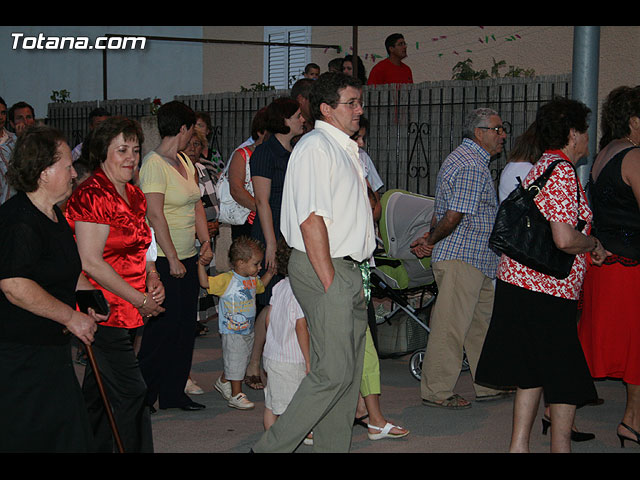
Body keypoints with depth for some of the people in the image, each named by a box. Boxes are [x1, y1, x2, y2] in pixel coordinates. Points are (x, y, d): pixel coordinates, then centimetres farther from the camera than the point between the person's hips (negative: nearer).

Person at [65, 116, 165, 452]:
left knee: (99, 394, 15)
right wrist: (141, 300, -14)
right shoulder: (91, 196, -15)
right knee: (131, 393, -8)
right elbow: (91, 263, -19)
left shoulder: (134, 195, 13)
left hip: (129, 313, 9)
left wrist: (153, 281, 4)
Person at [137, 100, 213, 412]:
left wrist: (205, 242, 6)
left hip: (188, 257, 9)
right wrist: (173, 259, -19)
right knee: (163, 327, -4)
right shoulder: (154, 163, -14)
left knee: (185, 326, 10)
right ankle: (142, 396, 7)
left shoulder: (185, 162, 13)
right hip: (164, 260, -9)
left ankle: (174, 392, 20)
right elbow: (155, 215, -18)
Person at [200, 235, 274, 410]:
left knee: (242, 361, 20)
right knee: (235, 362, -2)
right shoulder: (227, 279, -17)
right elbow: (205, 283, -23)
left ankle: (223, 382, 40)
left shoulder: (253, 279, 7)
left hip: (248, 330, 8)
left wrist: (270, 272, 17)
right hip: (232, 332, -8)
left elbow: (260, 285, 29)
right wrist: (201, 263, -30)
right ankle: (235, 395, 9)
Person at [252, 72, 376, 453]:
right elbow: (311, 220, -20)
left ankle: (333, 447, 18)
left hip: (347, 269, 10)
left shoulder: (346, 150, 20)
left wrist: (352, 278, 17)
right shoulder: (316, 147, -12)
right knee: (333, 372, -11)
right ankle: (273, 447, -2)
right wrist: (330, 282, -21)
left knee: (350, 370, 10)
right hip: (324, 269, -10)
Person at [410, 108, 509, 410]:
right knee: (451, 327, -4)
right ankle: (437, 392, 3)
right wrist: (431, 241, -7)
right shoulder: (473, 166, -16)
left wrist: (430, 239, 10)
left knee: (483, 322, 15)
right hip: (462, 259, -11)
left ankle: (490, 385, 24)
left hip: (475, 260, 11)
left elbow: (443, 213, 21)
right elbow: (453, 216, -21)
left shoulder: (465, 158, 20)